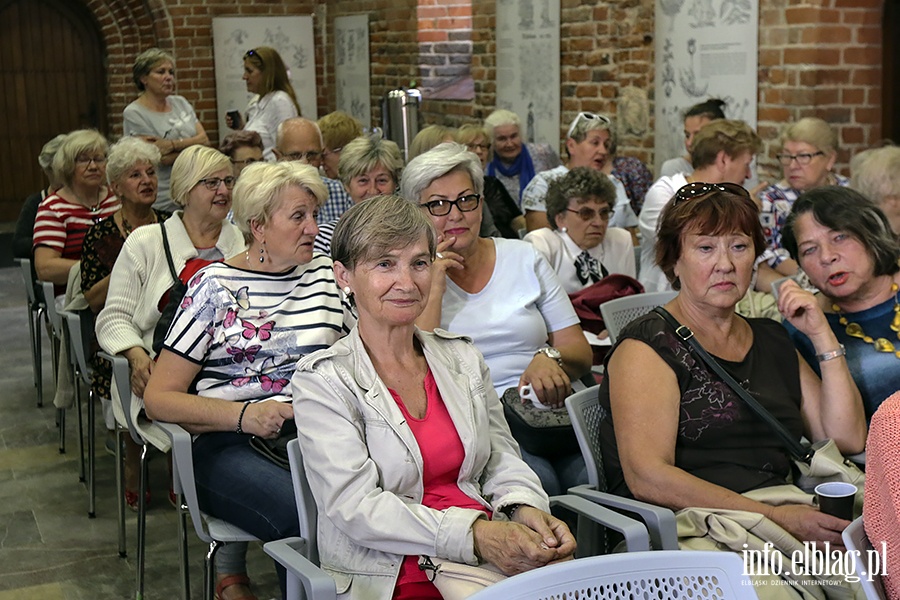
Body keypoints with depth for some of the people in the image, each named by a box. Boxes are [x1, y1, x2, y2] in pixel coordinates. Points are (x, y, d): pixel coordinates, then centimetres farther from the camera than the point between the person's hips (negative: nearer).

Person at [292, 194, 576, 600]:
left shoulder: (462, 357, 15)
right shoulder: (322, 381, -3)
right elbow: (355, 508, -12)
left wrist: (526, 509, -7)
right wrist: (473, 537, -23)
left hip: (493, 554, 7)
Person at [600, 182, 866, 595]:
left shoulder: (770, 340, 20)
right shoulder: (648, 345, -1)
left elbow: (848, 439, 16)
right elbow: (647, 477, -13)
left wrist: (822, 336, 8)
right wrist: (776, 517, -18)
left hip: (783, 512, 6)